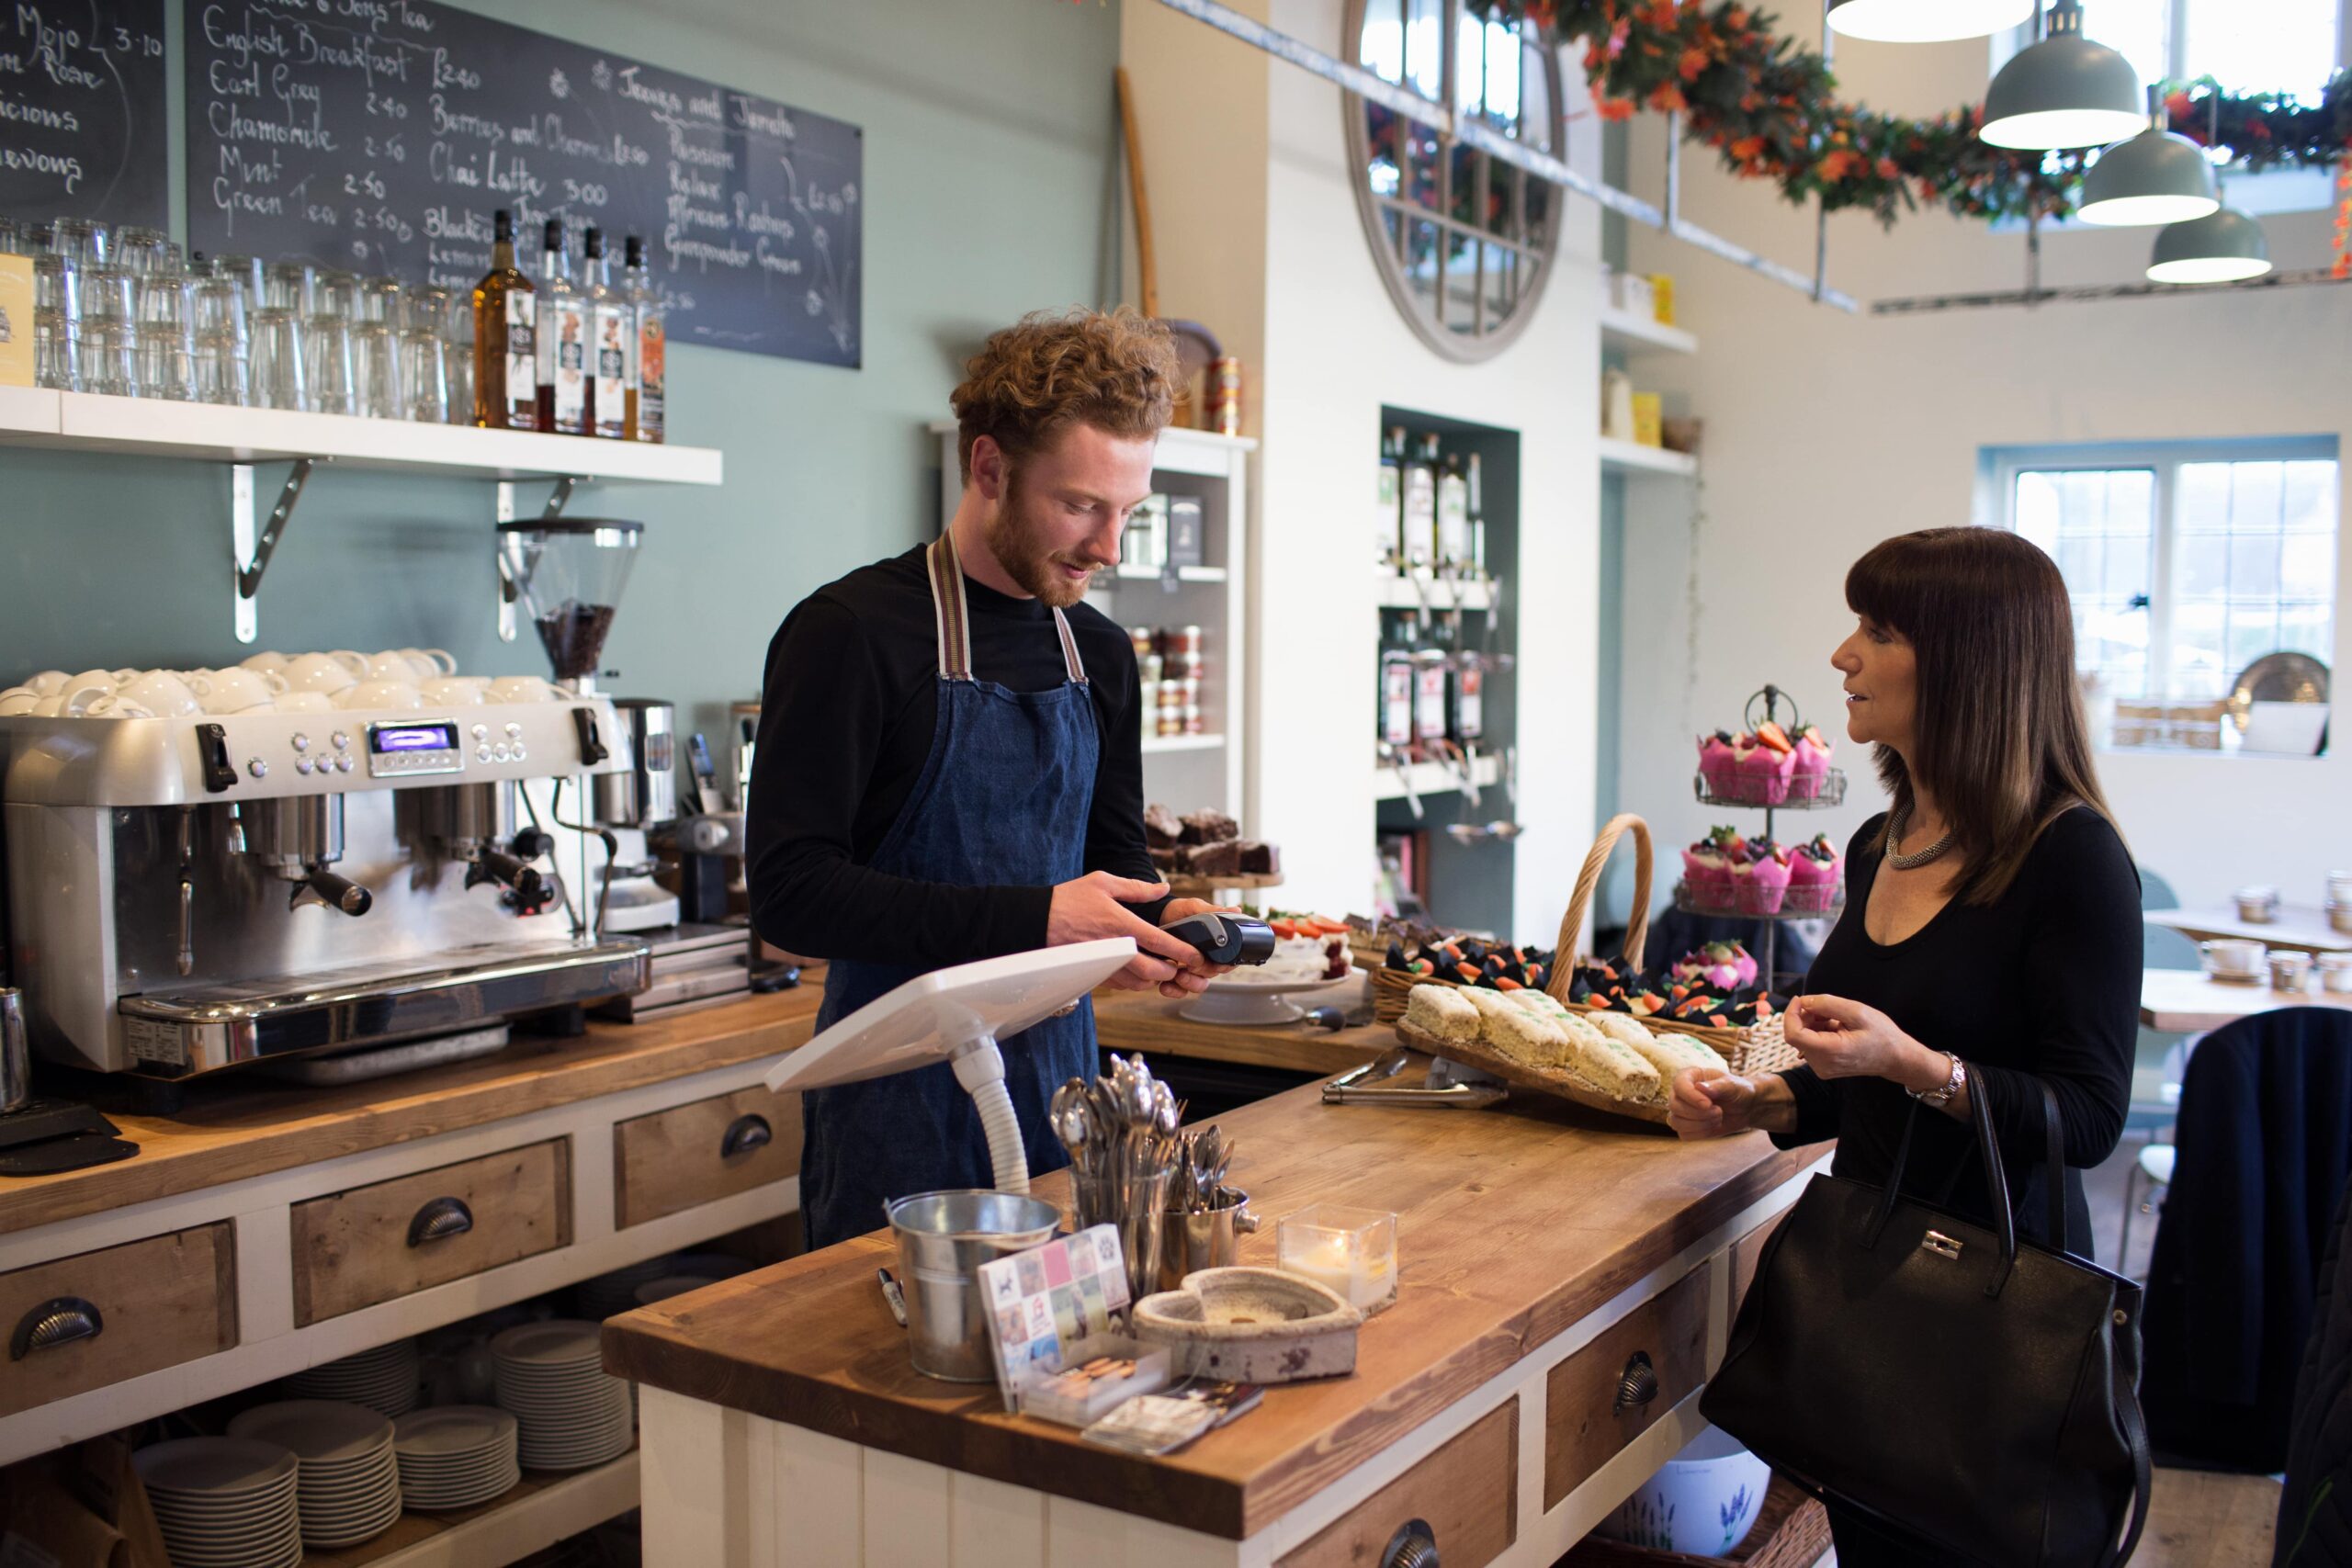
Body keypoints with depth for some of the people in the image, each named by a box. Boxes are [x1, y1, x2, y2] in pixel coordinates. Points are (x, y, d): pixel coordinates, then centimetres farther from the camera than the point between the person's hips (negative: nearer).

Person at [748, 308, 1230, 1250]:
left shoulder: (1101, 654, 8)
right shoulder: (849, 633, -12)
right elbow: (789, 891, -17)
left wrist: (1158, 921, -7)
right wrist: (1031, 922, -25)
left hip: (1058, 1076, 6)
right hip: (902, 1102, -6)